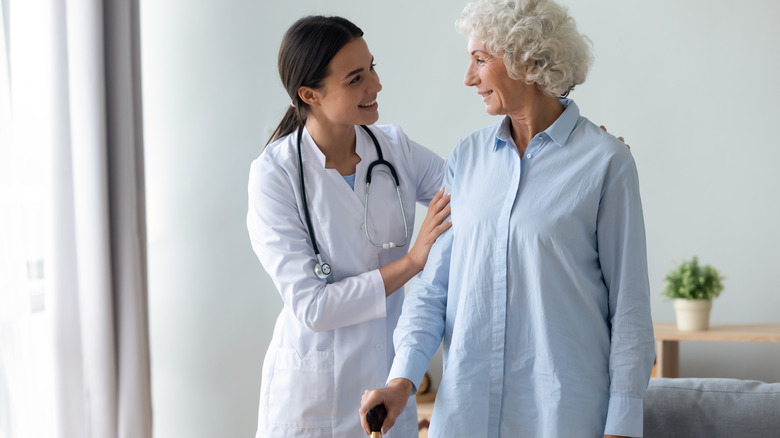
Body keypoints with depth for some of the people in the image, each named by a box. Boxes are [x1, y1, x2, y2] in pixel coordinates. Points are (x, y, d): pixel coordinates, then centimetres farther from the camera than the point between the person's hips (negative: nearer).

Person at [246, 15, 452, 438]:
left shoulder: (395, 149, -2)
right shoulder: (275, 173, -14)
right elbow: (310, 306, -19)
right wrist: (411, 261, -22)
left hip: (390, 380, 4)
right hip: (314, 394, -4)